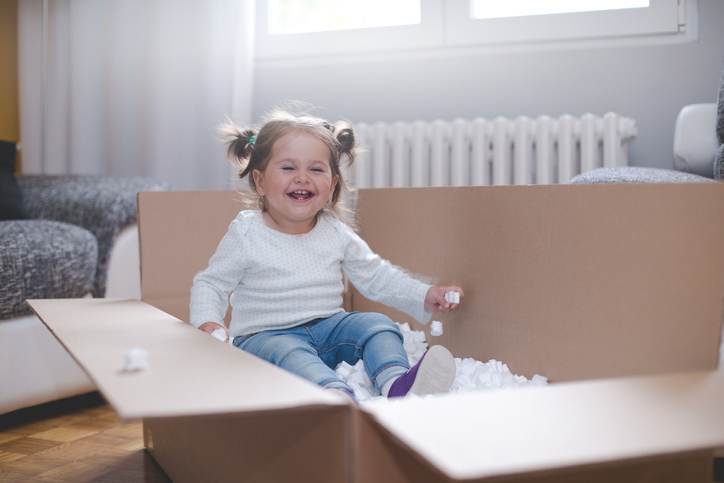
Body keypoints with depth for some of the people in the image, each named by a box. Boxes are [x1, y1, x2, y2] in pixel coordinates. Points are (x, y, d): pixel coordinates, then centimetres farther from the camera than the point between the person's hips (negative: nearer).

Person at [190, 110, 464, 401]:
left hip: (328, 326, 4)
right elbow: (211, 283, 1)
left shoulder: (336, 232, 4)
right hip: (267, 335, -4)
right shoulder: (246, 234, -6)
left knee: (377, 325, -17)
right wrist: (208, 323, -18)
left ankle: (396, 383, -45)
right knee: (289, 353, -35)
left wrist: (425, 296, 0)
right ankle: (338, 395, -62)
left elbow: (376, 277, 11)